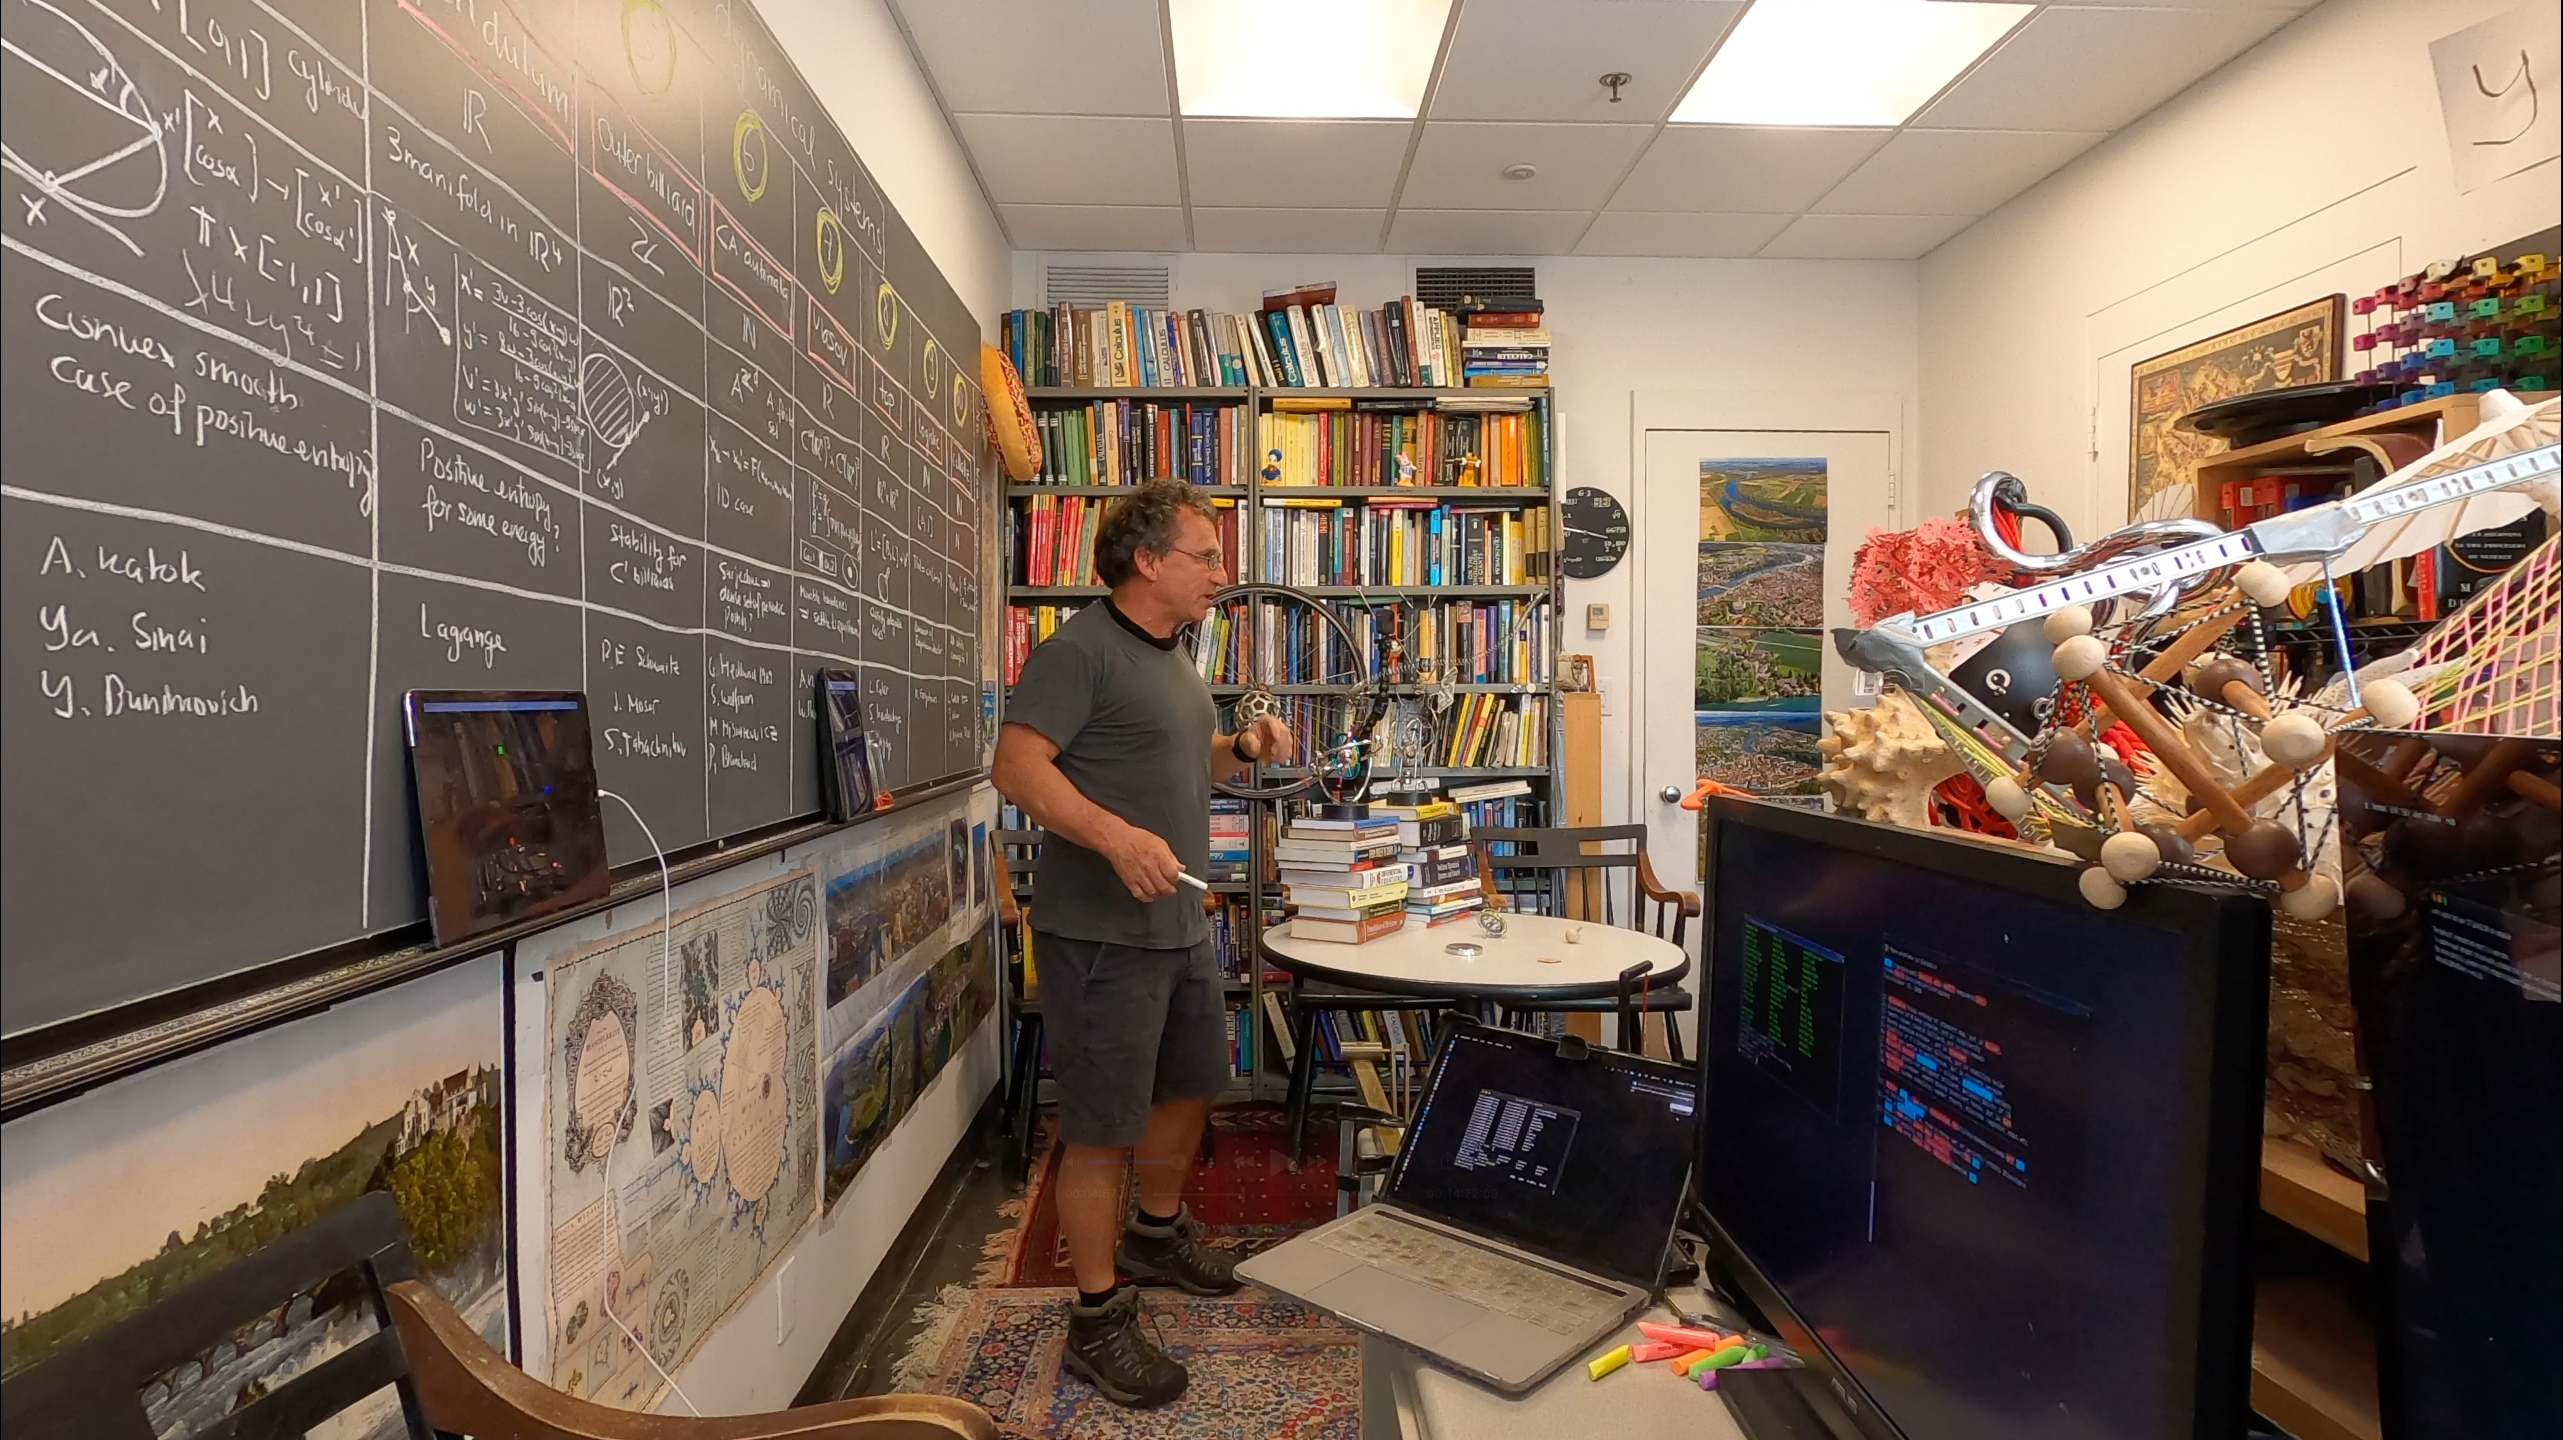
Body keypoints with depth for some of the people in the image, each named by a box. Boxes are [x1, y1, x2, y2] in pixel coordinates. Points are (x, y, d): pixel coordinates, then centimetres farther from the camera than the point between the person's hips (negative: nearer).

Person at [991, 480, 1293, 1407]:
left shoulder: (1172, 656, 14)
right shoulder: (1081, 650, -15)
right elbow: (1017, 764, -23)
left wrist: (1242, 748, 6)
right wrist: (1115, 835, -35)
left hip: (1181, 926, 10)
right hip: (1102, 935, -9)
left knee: (1191, 1086, 23)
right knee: (1102, 1129, 2)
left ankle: (1157, 1233, 46)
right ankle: (1098, 1320, 20)